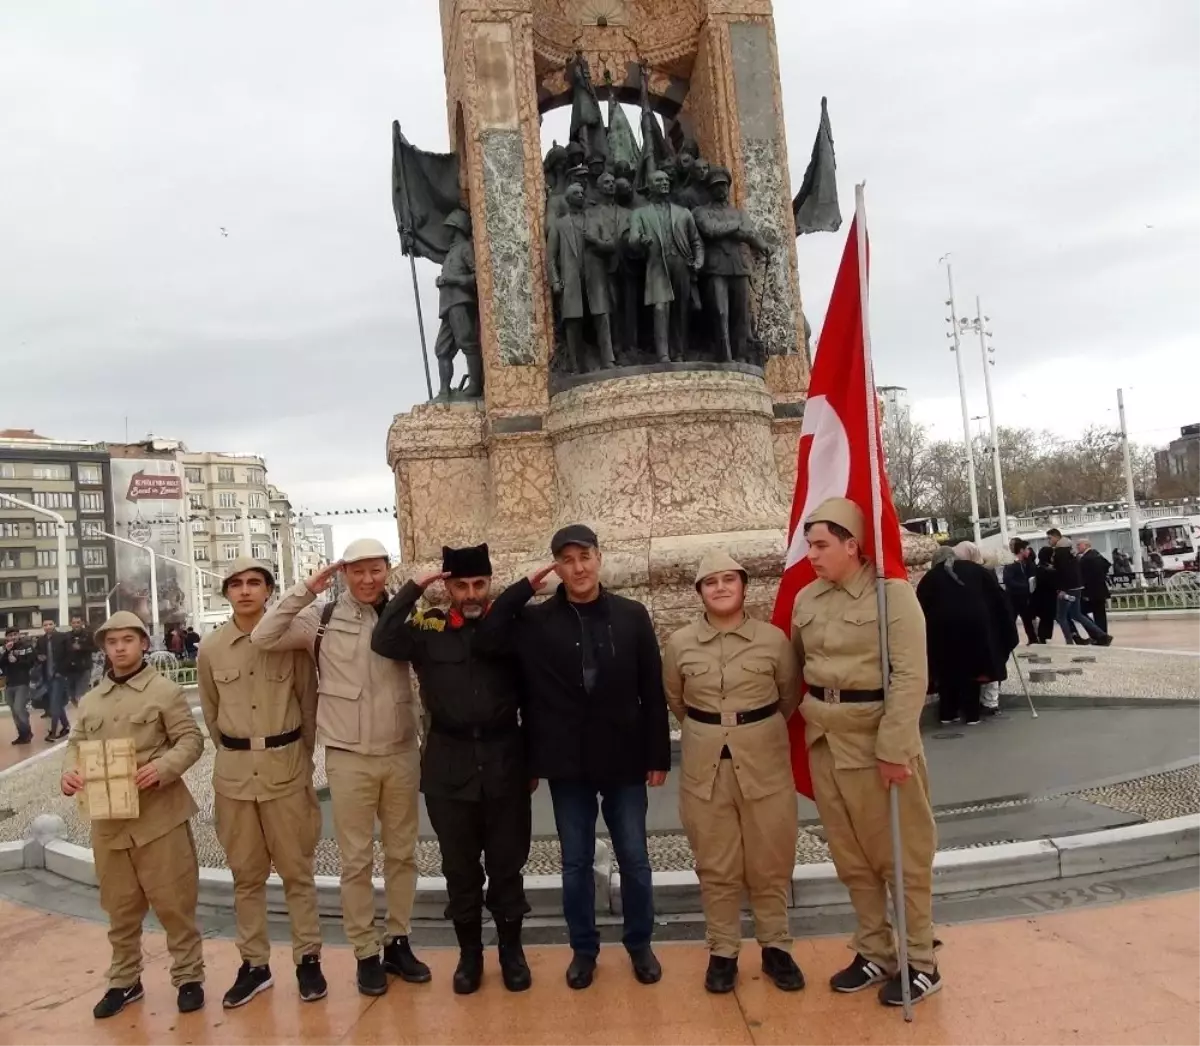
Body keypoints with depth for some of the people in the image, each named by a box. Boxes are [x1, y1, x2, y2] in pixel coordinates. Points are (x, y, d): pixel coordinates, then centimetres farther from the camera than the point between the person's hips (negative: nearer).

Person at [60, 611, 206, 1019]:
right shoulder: (90, 701, 12)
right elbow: (76, 744, 13)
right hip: (107, 819, 5)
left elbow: (191, 739, -7)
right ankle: (124, 980, 33)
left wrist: (163, 767, -24)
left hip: (159, 815, -4)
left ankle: (188, 977, 19)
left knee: (174, 902, 3)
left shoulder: (165, 691, -4)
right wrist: (71, 772, -9)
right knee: (120, 906, 16)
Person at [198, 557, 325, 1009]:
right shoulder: (211, 648, 0)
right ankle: (254, 964, 25)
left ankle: (308, 959, 19)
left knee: (296, 869, 7)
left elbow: (309, 704, 3)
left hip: (286, 768, -2)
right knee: (246, 874, 12)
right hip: (233, 773, 2)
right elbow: (211, 713, 13)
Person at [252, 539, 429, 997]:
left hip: (401, 753, 2)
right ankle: (365, 953, 24)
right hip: (349, 758, -2)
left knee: (402, 853, 14)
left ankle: (398, 941, 31)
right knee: (356, 860, 9)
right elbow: (263, 637, -12)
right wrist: (305, 591, -18)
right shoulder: (324, 618, -5)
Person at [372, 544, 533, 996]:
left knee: (507, 864, 11)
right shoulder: (429, 628, 1)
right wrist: (413, 588, -14)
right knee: (459, 867, 12)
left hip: (505, 763, 0)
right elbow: (382, 642, -17)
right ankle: (469, 954, 29)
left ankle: (511, 951, 29)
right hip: (449, 766, 0)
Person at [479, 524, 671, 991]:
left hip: (624, 759, 0)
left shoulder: (631, 615, -3)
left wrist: (659, 756, -2)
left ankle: (640, 945, 33)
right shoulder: (537, 621, -2)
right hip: (567, 764, 0)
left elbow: (653, 690, -1)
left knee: (634, 859, 11)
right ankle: (583, 949, 32)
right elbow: (487, 635, -18)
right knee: (576, 862, 13)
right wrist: (525, 587, -14)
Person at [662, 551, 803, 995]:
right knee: (715, 866, 10)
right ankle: (722, 951, 26)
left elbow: (790, 696, 10)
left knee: (770, 863, 12)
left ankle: (776, 947, 30)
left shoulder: (774, 638, -7)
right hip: (705, 765, 1)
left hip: (765, 762, 0)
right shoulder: (679, 644, -4)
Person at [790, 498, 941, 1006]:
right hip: (825, 741, 6)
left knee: (902, 854, 9)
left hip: (877, 739, -6)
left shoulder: (893, 594, -13)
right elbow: (793, 667, 16)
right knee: (851, 856, 16)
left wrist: (894, 748, -21)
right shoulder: (806, 599, 5)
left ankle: (920, 963, 25)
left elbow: (910, 677, -18)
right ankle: (874, 953, 32)